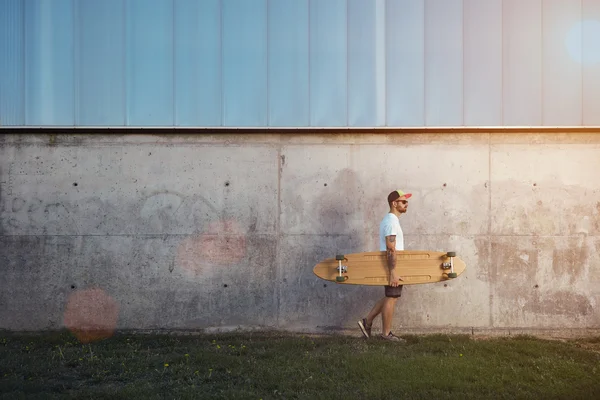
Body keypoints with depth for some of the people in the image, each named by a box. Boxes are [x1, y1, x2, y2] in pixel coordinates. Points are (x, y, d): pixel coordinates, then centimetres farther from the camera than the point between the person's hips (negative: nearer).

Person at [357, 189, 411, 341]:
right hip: (391, 267, -10)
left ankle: (367, 322, 17)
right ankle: (386, 333, 9)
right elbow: (391, 249, -25)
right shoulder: (392, 221, -18)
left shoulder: (390, 219, 15)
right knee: (391, 298, -1)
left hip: (391, 266, 10)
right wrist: (393, 272, -28)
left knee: (390, 297, 15)